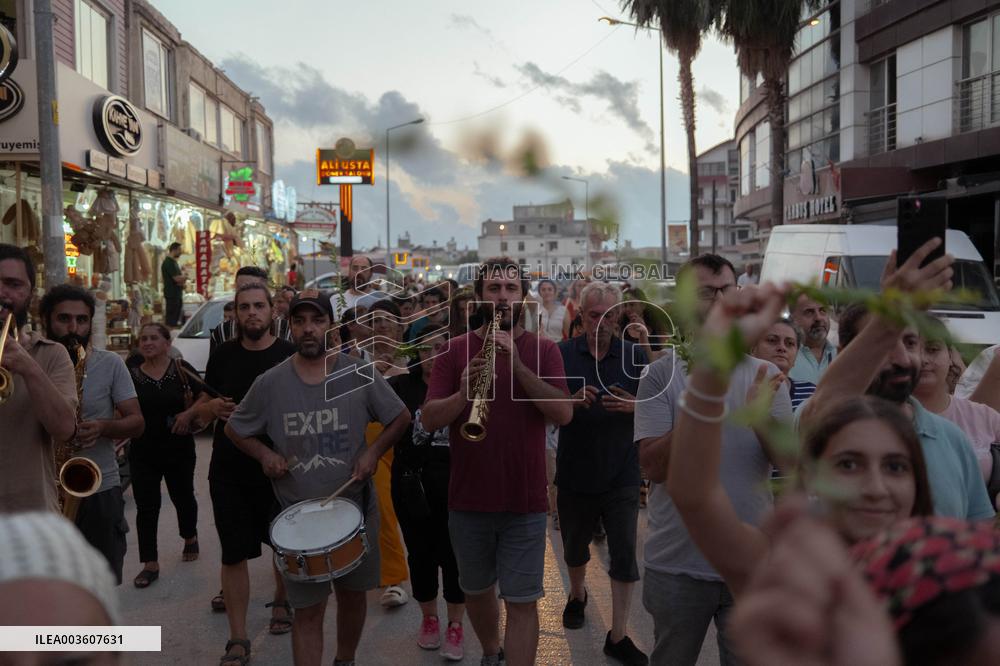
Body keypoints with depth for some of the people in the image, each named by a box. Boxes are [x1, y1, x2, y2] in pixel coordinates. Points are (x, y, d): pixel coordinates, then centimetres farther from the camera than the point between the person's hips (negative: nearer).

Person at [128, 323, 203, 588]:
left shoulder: (181, 369, -4)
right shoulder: (132, 375, 1)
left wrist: (189, 413, -19)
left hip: (178, 449, -1)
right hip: (143, 451, 1)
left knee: (182, 496, 17)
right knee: (146, 507, 0)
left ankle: (190, 537, 44)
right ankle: (151, 564, 9)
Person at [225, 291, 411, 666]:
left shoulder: (360, 374, -8)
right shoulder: (270, 383, -7)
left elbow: (400, 418, 3)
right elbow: (235, 430, 8)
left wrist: (374, 452, -11)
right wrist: (264, 454, -10)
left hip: (355, 508, 1)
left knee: (352, 595, 20)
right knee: (307, 611, 3)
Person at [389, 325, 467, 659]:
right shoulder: (401, 386, 0)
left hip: (455, 484, -1)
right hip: (411, 484, 1)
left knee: (453, 554, 6)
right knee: (420, 553, 13)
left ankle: (455, 625, 24)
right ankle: (429, 618, 34)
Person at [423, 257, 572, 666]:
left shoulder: (543, 350, -1)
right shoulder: (455, 350, 1)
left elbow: (563, 414, -14)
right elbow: (429, 420, -7)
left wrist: (517, 364, -23)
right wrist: (465, 391, -26)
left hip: (525, 502, -2)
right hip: (467, 499, 2)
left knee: (521, 602, 0)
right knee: (477, 590, 21)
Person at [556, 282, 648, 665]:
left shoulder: (634, 356, -2)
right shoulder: (563, 354, -4)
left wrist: (634, 406, -20)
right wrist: (573, 401, -22)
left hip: (621, 475, -1)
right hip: (575, 472, 1)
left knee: (625, 555, 0)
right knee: (575, 547, 21)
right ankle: (577, 596, 50)